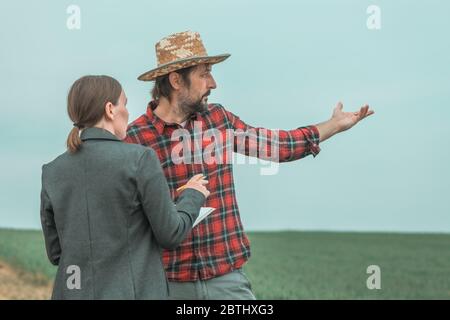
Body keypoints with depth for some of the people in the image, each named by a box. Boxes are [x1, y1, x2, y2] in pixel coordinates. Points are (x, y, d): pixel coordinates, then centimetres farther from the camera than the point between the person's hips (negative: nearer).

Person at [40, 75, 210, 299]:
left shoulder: (52, 172, 3)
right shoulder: (139, 159, -10)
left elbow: (55, 253, 8)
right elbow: (170, 235, -4)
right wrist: (193, 196, 12)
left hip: (72, 291, 5)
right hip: (134, 292, -4)